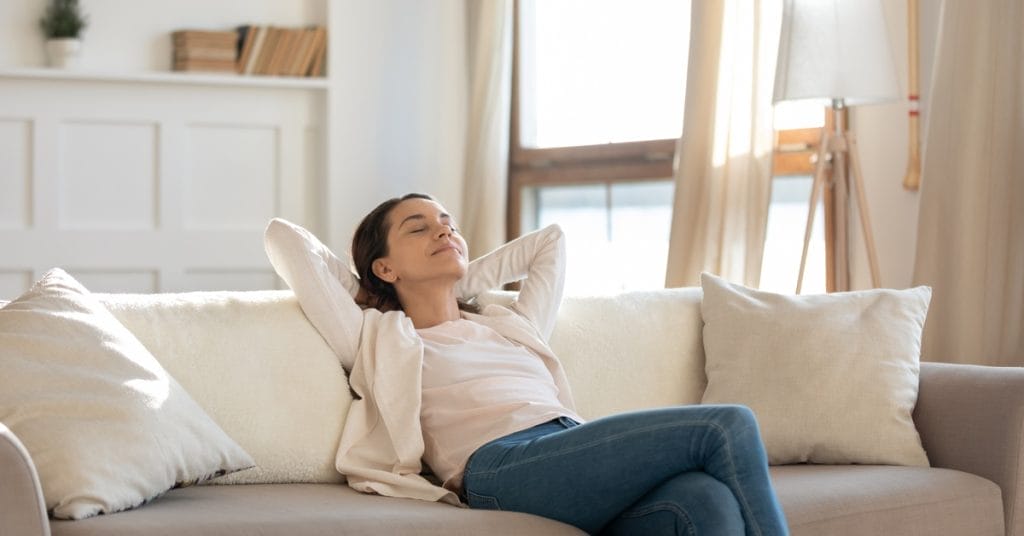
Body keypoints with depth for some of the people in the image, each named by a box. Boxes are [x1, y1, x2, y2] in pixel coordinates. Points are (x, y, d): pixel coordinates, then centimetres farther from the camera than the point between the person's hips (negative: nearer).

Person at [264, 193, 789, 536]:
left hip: (580, 457, 6)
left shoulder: (514, 325, 36)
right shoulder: (379, 341, 21)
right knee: (728, 425, -21)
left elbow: (550, 240, 52)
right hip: (505, 462, -6)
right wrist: (361, 288, 35)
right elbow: (283, 237, 21)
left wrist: (466, 278, 46)